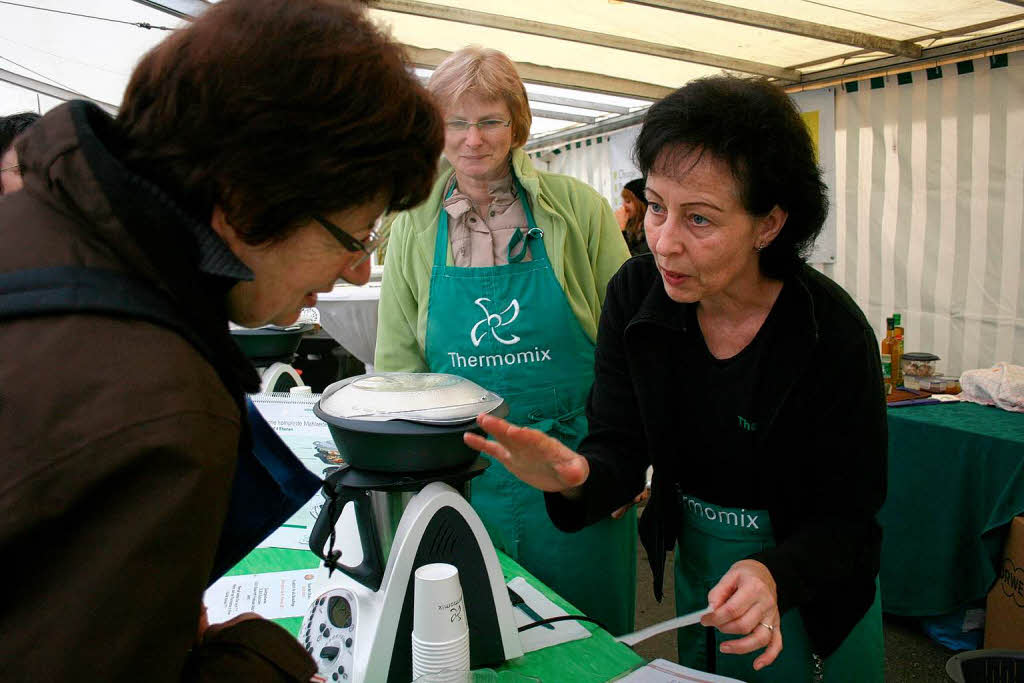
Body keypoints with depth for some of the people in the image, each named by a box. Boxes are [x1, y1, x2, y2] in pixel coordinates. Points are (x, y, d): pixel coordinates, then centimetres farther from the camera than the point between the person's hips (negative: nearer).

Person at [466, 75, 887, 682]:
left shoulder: (834, 335, -26)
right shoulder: (635, 295, -16)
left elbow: (846, 518, -19)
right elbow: (621, 451, -16)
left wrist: (773, 575, -38)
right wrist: (577, 478, -38)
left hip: (808, 587, -2)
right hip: (694, 560, 3)